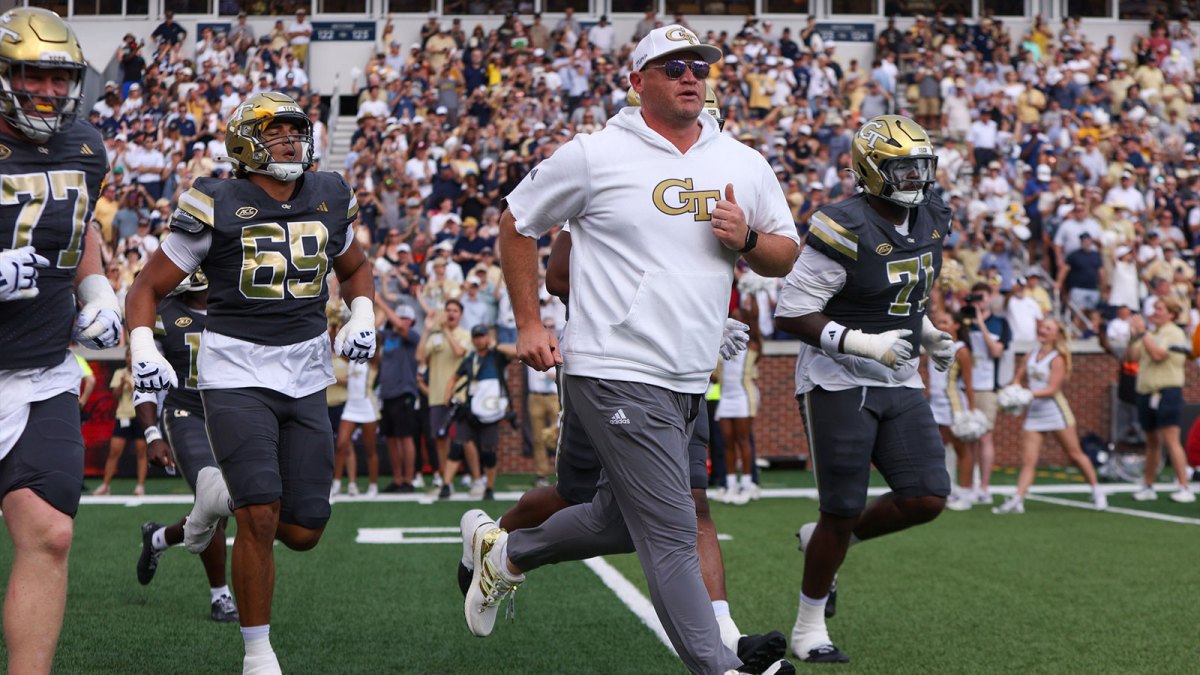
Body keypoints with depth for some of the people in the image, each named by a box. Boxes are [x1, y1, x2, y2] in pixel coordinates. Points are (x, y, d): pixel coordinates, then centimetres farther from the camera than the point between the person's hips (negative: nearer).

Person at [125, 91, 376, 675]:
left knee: (303, 533, 3)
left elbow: (355, 268, 26)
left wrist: (362, 315, 5)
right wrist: (143, 350, -16)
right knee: (261, 521, -16)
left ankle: (223, 491, 33)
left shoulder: (329, 199, 7)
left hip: (307, 379, 5)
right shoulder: (217, 207, -6)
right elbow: (148, 287, 1)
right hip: (237, 378, -4)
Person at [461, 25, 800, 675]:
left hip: (688, 380, 7)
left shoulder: (743, 165, 9)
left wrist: (748, 239, -6)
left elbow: (785, 255, 17)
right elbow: (516, 224, 6)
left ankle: (505, 553, 42)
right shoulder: (594, 156, -5)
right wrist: (528, 324, 1)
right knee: (670, 536, -8)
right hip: (617, 375, -7)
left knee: (618, 521, 18)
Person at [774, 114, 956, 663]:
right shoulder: (844, 230, -19)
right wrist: (863, 344, -26)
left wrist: (927, 333, 8)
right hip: (838, 383, -7)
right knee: (843, 509, -2)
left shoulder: (931, 221, 6)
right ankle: (808, 628, 17)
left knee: (927, 499, -3)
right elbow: (790, 313, -19)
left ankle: (827, 540, 23)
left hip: (898, 382, 7)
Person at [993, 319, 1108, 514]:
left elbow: (1052, 389, -15)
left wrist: (1030, 394, -27)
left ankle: (1097, 492, 19)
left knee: (1075, 454, 4)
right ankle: (1017, 500, -11)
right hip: (1033, 412, 5)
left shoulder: (1057, 359, -7)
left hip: (1055, 410, -5)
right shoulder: (1030, 356, 11)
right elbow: (1018, 378, 14)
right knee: (1028, 460, -4)